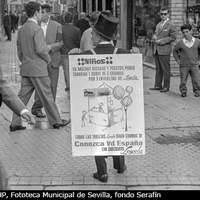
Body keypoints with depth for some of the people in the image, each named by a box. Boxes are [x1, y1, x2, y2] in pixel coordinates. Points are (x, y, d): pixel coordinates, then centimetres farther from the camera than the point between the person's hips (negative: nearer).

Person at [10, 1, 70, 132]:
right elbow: (40, 50, -22)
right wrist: (48, 59, -5)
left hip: (25, 69, 8)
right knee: (47, 96, 2)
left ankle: (15, 123, 9)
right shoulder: (37, 29, -16)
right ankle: (56, 121, 13)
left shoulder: (22, 29, 11)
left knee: (23, 96, 9)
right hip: (38, 69, -8)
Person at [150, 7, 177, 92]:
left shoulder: (171, 26, -6)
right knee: (158, 69, 12)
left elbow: (173, 37, -11)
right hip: (156, 50, 7)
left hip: (164, 50, -7)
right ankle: (158, 85, 18)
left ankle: (166, 86, 4)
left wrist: (161, 41, -15)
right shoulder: (158, 25, 18)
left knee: (166, 69, -2)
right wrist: (154, 37, 3)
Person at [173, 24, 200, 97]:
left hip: (194, 65, 0)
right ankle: (183, 92, 19)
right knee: (183, 81, 3)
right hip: (183, 66, 0)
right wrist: (177, 60, 5)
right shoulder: (180, 43, -4)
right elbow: (174, 51, 11)